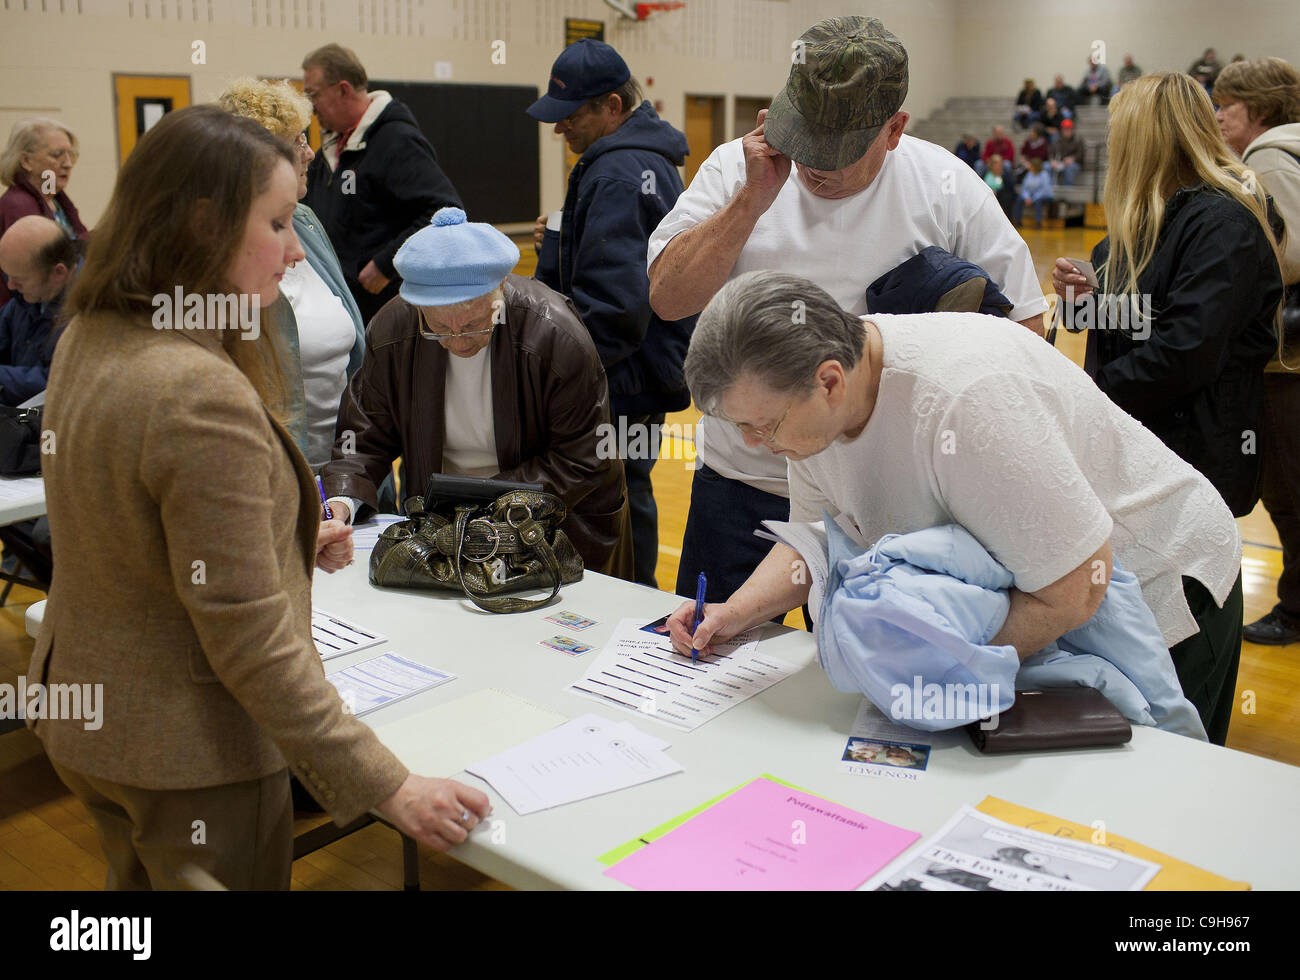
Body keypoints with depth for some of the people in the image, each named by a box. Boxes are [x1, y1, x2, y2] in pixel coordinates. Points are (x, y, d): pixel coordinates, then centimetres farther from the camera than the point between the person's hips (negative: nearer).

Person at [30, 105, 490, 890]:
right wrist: (388, 787, -23)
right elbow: (253, 644, -28)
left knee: (138, 876, 27)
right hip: (189, 754, -9)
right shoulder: (203, 396, -30)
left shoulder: (89, 341, -1)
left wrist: (287, 539, 13)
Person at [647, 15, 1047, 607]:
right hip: (739, 487, 2)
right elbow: (667, 300, -11)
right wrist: (755, 199, -18)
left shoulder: (947, 190, -5)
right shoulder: (736, 169, -2)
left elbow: (1024, 325, 1)